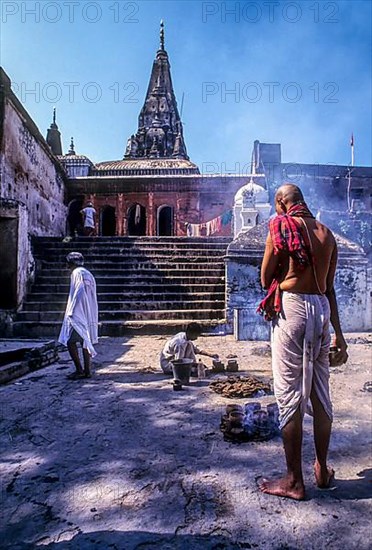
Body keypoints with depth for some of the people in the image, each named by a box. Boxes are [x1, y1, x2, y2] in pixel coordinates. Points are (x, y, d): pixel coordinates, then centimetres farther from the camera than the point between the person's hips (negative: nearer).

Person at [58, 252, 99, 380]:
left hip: (79, 314, -9)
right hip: (88, 315, 9)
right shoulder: (87, 273, 17)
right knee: (84, 341, 9)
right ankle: (87, 371, 11)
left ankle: (79, 370, -5)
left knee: (70, 341, -5)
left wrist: (71, 312, -16)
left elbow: (78, 294, -18)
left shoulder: (77, 273, -10)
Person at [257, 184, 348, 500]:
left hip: (291, 308, -6)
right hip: (322, 311, 7)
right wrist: (338, 333, 17)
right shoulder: (326, 233, 13)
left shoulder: (281, 225, -4)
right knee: (320, 393, 15)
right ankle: (323, 470, 30)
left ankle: (294, 481, 13)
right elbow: (329, 288, 14)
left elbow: (265, 278, -4)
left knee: (290, 394, 1)